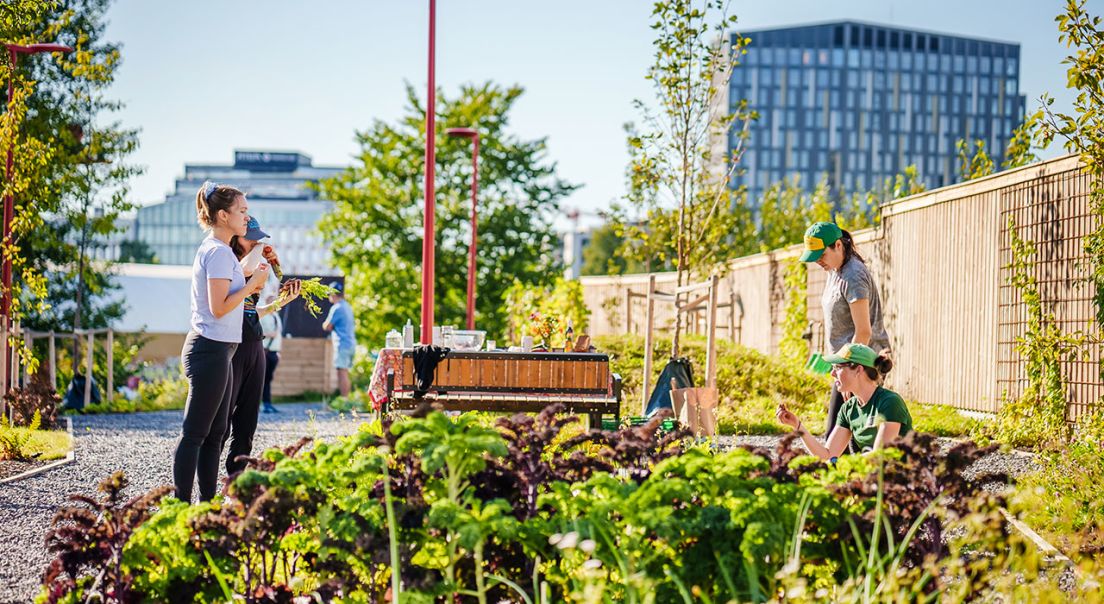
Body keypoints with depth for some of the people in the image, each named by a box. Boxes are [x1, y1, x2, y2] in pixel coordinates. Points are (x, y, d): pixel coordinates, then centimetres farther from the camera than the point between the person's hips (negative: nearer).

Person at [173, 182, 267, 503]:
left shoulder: (213, 250, 17)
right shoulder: (219, 252, -14)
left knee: (214, 433, 12)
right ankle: (182, 504, -6)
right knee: (195, 433, -8)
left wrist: (251, 283, 13)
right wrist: (252, 284, -10)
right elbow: (219, 307, -20)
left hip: (214, 351, 10)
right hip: (211, 349, -10)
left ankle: (207, 502, 15)